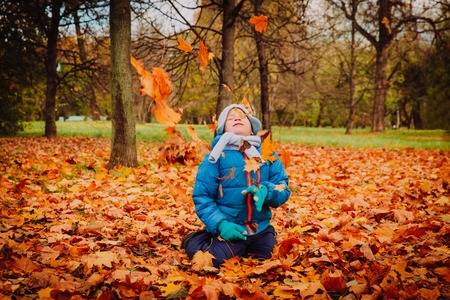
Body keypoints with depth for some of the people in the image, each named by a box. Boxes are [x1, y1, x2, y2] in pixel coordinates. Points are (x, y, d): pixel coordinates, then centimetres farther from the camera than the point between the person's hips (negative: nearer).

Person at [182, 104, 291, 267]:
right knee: (214, 262, -24)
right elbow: (201, 197, -6)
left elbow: (283, 190, 1)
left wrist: (266, 190, -21)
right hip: (230, 229, -4)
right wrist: (220, 224, -19)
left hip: (261, 230, 4)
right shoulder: (216, 157, -4)